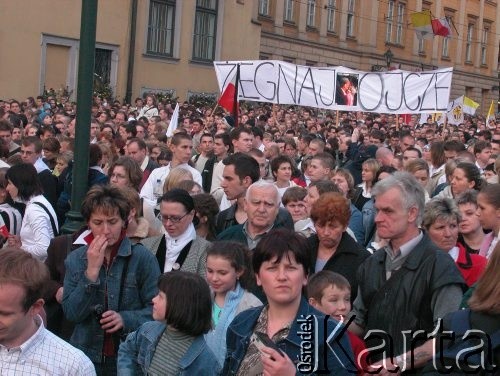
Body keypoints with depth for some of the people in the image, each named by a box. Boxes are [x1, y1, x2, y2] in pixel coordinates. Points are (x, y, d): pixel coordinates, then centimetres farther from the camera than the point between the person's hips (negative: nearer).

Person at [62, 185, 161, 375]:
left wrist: (126, 319, -23)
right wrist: (92, 271, -17)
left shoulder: (142, 257, -8)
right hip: (87, 356, 2)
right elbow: (71, 313, -8)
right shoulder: (75, 259, 1)